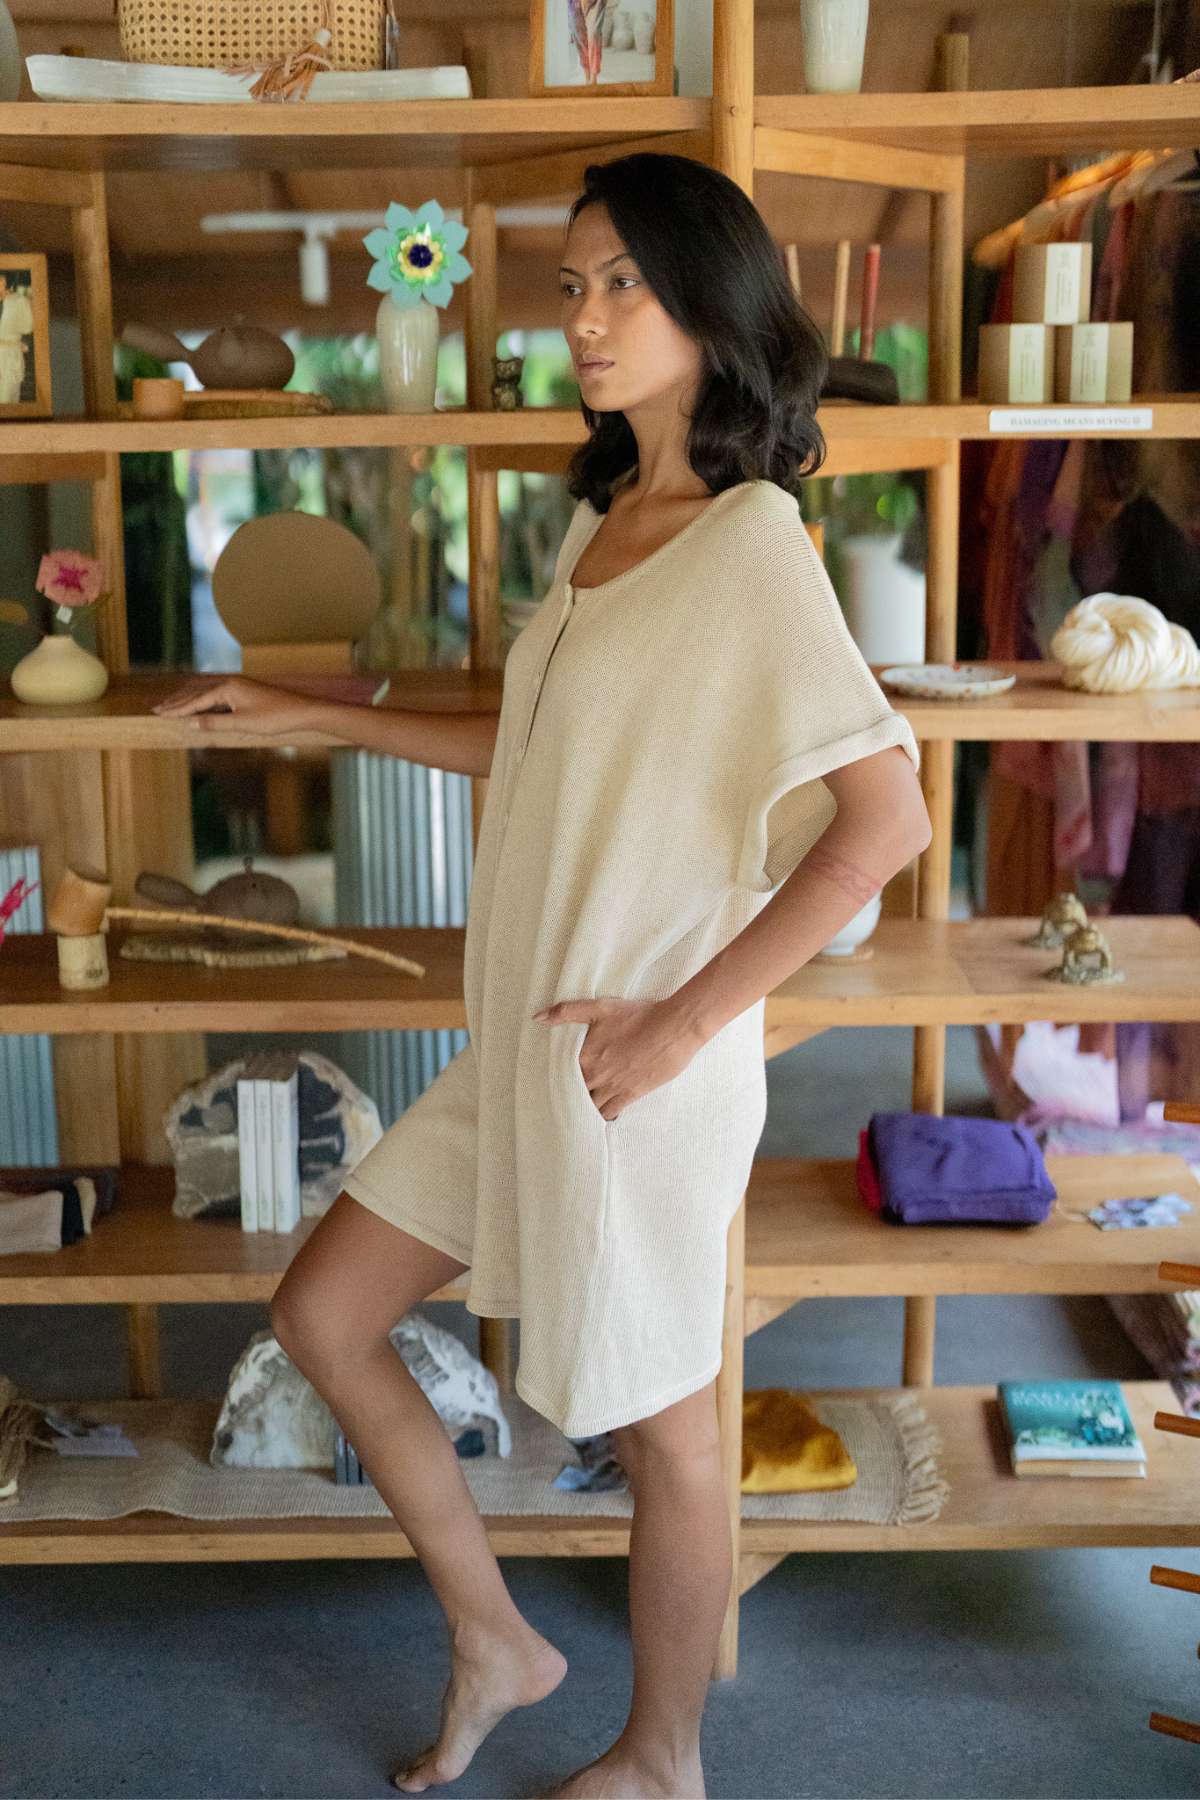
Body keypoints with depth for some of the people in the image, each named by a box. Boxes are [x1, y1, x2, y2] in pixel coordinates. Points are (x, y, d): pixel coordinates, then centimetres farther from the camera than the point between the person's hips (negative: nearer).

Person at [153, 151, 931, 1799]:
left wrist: (683, 1023, -20)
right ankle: (497, 1645, 33)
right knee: (322, 1314, 15)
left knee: (658, 1428, 10)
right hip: (520, 1044, 9)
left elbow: (886, 817, -24)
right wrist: (320, 716, 21)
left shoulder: (751, 544, -16)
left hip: (639, 1063, -9)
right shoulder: (602, 522, 9)